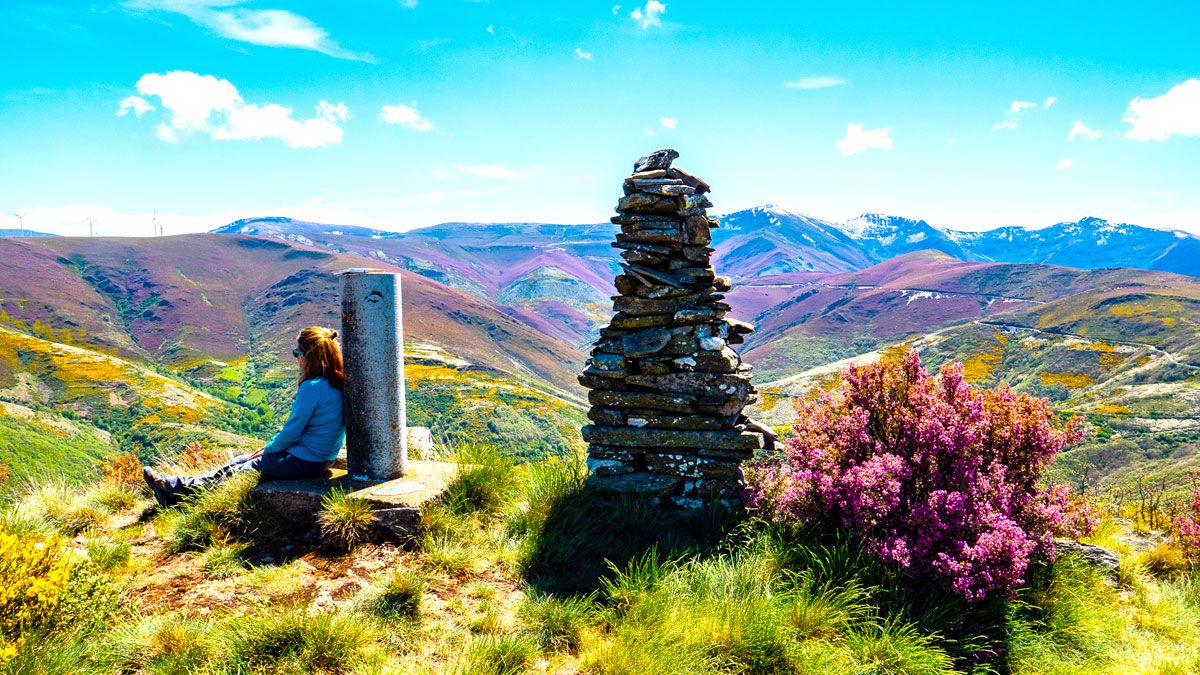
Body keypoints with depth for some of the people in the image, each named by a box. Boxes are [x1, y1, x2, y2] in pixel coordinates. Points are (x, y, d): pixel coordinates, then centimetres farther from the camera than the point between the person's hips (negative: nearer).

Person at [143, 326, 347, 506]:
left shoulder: (313, 387, -25)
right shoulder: (336, 381, 5)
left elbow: (293, 431, -19)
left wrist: (269, 448, -1)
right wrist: (272, 446, 13)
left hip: (304, 462, -9)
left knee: (235, 471, 4)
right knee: (237, 461, 15)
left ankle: (177, 489, 16)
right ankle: (175, 486, 19)